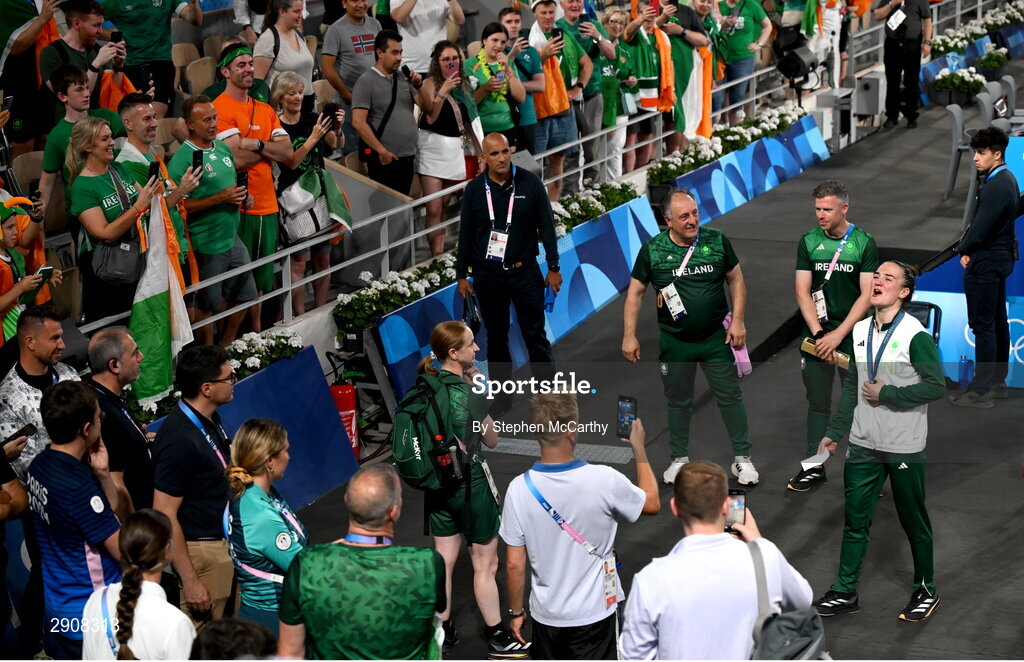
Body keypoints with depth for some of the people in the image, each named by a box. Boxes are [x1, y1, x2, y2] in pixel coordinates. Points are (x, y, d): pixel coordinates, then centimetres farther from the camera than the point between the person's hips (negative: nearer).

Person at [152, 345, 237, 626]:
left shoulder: (209, 419, 4)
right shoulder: (180, 440, -25)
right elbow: (164, 515, -24)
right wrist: (190, 581, -23)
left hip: (223, 540, 10)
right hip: (201, 552, -10)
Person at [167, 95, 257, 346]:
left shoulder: (223, 148, 7)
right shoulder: (181, 160, -18)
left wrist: (244, 196, 0)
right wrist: (220, 198, -24)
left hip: (232, 238, 8)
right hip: (206, 245, -8)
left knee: (245, 296, 17)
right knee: (207, 305, 7)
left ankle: (226, 347, 35)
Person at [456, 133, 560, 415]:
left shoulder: (529, 182, -6)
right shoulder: (474, 189, -2)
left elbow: (546, 226, 0)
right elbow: (465, 234, 6)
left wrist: (553, 267, 0)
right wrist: (462, 275, 7)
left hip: (525, 271, -1)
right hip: (488, 274, 2)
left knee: (535, 333, 2)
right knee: (496, 336, 10)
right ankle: (502, 394, 19)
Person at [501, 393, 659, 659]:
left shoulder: (519, 489, -16)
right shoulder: (604, 481, -21)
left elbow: (515, 564, -7)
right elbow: (652, 503, 1)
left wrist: (516, 611, 8)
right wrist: (639, 449, 12)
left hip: (546, 615, 2)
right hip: (595, 613, -2)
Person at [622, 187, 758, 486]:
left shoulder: (717, 241, -4)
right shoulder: (652, 249, -6)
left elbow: (736, 280, 5)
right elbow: (635, 293, 0)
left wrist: (737, 321, -4)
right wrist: (629, 336, -4)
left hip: (716, 338, 0)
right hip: (674, 341, 0)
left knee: (730, 396, 3)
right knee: (678, 401, 12)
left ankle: (742, 457, 13)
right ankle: (679, 458, 26)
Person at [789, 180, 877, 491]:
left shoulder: (865, 243, -3)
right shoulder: (808, 242, 3)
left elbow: (867, 295, -7)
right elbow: (803, 291, 0)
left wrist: (837, 335, -14)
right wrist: (819, 334, -12)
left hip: (852, 335, -2)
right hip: (815, 335, 2)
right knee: (818, 404, 8)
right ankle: (814, 467, 15)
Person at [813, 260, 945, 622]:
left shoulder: (915, 335, -13)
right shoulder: (860, 331, 7)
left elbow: (936, 386, -18)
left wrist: (886, 395, -16)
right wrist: (835, 431, 15)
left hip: (905, 449, -5)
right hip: (863, 444, 5)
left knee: (914, 522, 8)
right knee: (854, 520, 8)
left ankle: (925, 590, 23)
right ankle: (845, 592, 16)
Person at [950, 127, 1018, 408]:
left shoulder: (995, 187, -23)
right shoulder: (1008, 180, 10)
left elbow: (979, 230, -26)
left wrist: (963, 249, -6)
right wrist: (969, 249, 1)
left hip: (985, 264, -11)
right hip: (1001, 257, 11)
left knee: (983, 325, -6)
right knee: (998, 321, 16)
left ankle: (981, 391, -4)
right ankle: (998, 382, 26)